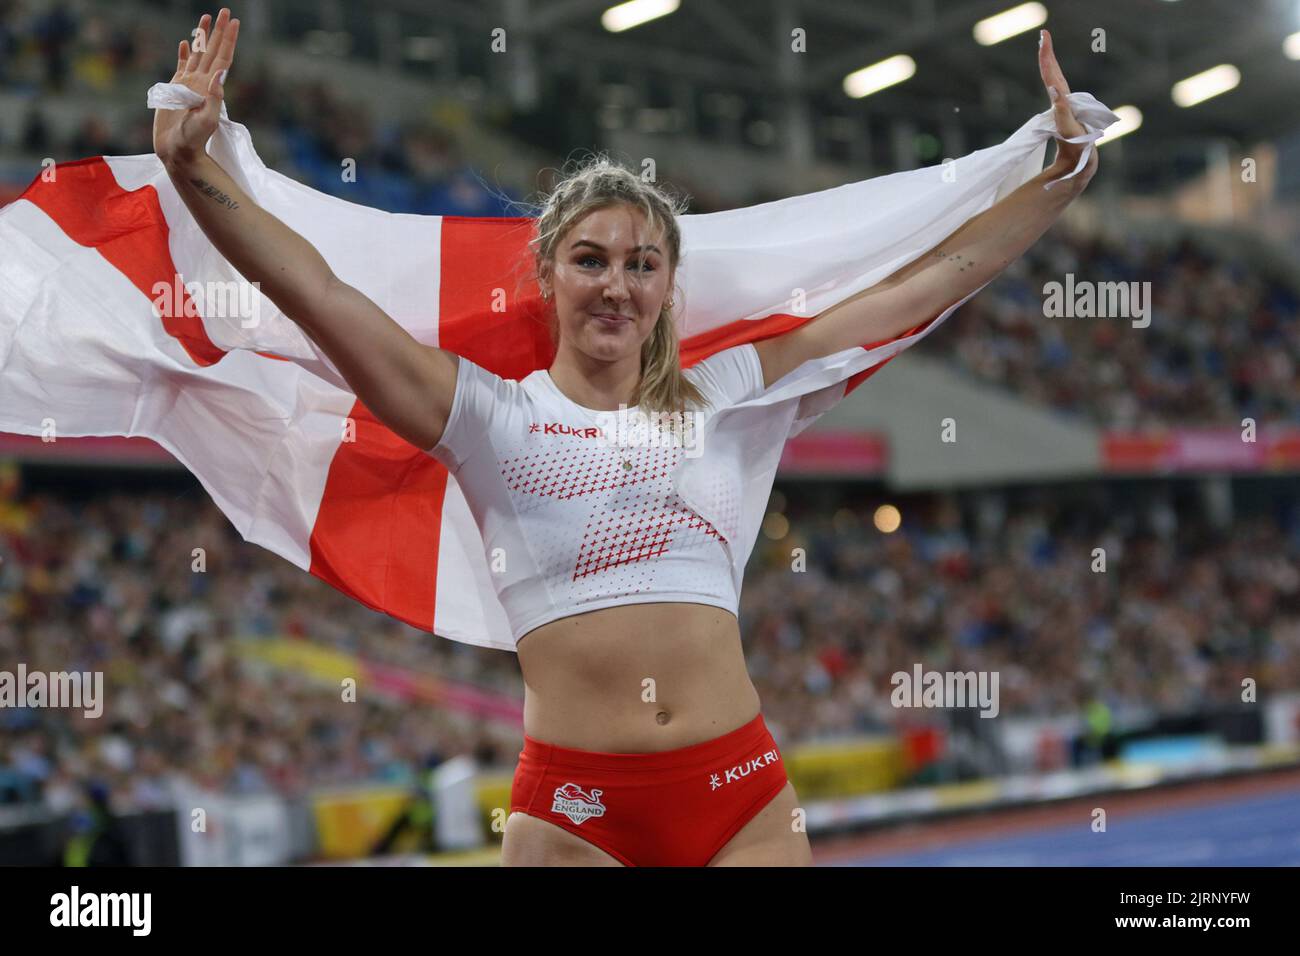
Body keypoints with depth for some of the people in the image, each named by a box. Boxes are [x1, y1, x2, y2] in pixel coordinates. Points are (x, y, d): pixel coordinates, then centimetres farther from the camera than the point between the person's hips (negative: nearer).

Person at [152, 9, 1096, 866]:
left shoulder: (719, 395, 12)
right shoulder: (491, 415, 5)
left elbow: (921, 287, 14)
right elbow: (315, 290, -3)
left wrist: (1064, 170, 15)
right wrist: (192, 165, -14)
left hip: (743, 795, 2)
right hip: (573, 810, -2)